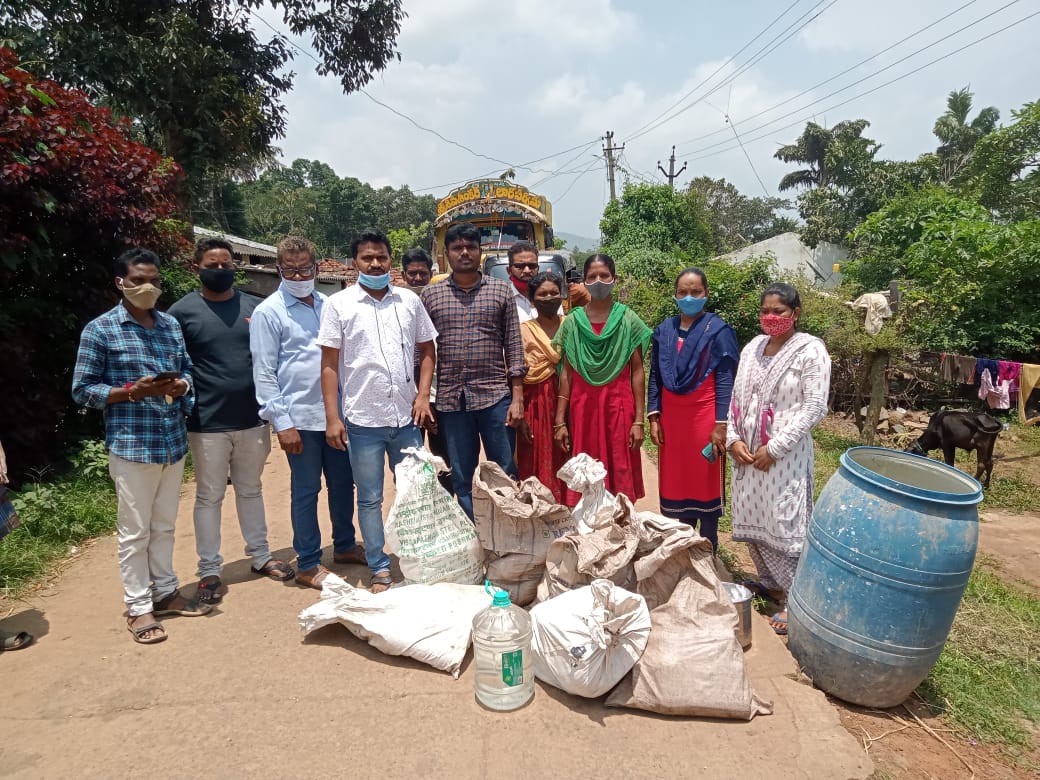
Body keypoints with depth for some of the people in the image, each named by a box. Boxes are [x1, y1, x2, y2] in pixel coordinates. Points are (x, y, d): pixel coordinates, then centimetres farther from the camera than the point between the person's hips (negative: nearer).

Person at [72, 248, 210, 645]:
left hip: (173, 442, 5)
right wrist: (134, 391, -20)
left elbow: (187, 369, 17)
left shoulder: (171, 325, 9)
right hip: (131, 445, -5)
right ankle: (138, 607, 20)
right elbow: (82, 389, -6)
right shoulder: (100, 329, -6)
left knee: (164, 525, 17)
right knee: (135, 531, 6)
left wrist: (183, 384, -6)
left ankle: (165, 591, 32)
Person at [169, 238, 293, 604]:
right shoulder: (183, 311, -3)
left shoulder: (254, 307, 6)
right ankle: (209, 570, 23)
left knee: (250, 490, 17)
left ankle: (260, 556, 30)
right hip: (208, 424, -3)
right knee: (209, 497, 9)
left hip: (252, 419, 3)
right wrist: (181, 412, -4)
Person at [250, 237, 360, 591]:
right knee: (306, 491, 5)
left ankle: (344, 545, 34)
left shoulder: (327, 305, 11)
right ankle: (308, 565, 19)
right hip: (300, 418, -5)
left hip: (336, 412, 6)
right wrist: (282, 422, -13)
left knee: (343, 483, 15)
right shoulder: (268, 312, -5)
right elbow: (264, 373, -8)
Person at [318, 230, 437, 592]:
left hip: (406, 416, 2)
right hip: (362, 419, -2)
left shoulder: (409, 300, 7)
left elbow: (427, 350, 12)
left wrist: (423, 395, -1)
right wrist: (332, 417, -7)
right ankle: (379, 569, 24)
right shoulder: (338, 304, 0)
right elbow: (329, 364, -2)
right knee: (370, 498, 9)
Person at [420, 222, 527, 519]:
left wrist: (517, 397, -4)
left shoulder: (501, 291, 5)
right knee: (462, 481, 10)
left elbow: (513, 346, 3)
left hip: (496, 396, -1)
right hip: (451, 399, 1)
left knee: (505, 475, 6)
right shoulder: (430, 295, 7)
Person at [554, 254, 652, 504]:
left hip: (618, 407, -1)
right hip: (582, 408, 1)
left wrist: (638, 420, -4)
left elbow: (637, 372, 1)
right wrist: (560, 422, 1)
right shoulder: (572, 322, 5)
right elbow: (567, 373, 5)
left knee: (620, 475, 2)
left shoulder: (628, 320, 1)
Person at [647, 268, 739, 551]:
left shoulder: (717, 330, -4)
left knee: (705, 482, 6)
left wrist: (721, 424, -13)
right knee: (675, 481, 10)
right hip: (671, 418, 4)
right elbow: (655, 376, 9)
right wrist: (654, 418, 4)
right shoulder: (664, 330, 8)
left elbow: (725, 379, -8)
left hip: (704, 417, -4)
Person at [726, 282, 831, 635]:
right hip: (746, 451, 6)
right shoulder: (752, 348, 9)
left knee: (784, 525, -1)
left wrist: (774, 448, -15)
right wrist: (733, 438, -2)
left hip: (785, 455, -6)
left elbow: (814, 409, -13)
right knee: (751, 520, 14)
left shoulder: (811, 351, -9)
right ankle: (770, 582, 33)